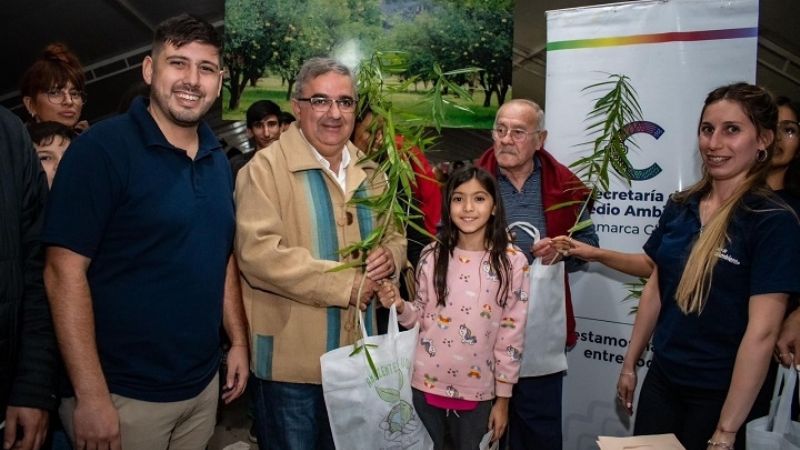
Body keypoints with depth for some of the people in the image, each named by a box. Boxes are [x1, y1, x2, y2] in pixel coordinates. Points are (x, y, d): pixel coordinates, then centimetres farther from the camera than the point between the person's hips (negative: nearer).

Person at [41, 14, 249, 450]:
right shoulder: (102, 147, -14)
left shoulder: (217, 161, 5)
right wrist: (90, 395, -19)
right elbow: (64, 272, -17)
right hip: (124, 393, -6)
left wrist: (239, 341, 9)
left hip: (203, 384, 6)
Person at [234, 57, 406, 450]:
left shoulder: (368, 173, 9)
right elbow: (258, 253, -24)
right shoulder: (266, 167, -13)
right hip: (290, 360, -6)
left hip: (356, 355, 7)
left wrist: (388, 256, -7)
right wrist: (344, 283, -21)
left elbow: (393, 237, 18)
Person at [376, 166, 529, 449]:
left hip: (477, 391, -1)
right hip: (426, 384, 1)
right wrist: (400, 307, -16)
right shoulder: (432, 256, -4)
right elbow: (421, 317, 5)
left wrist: (502, 398, -1)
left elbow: (512, 334, -4)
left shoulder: (512, 262, -8)